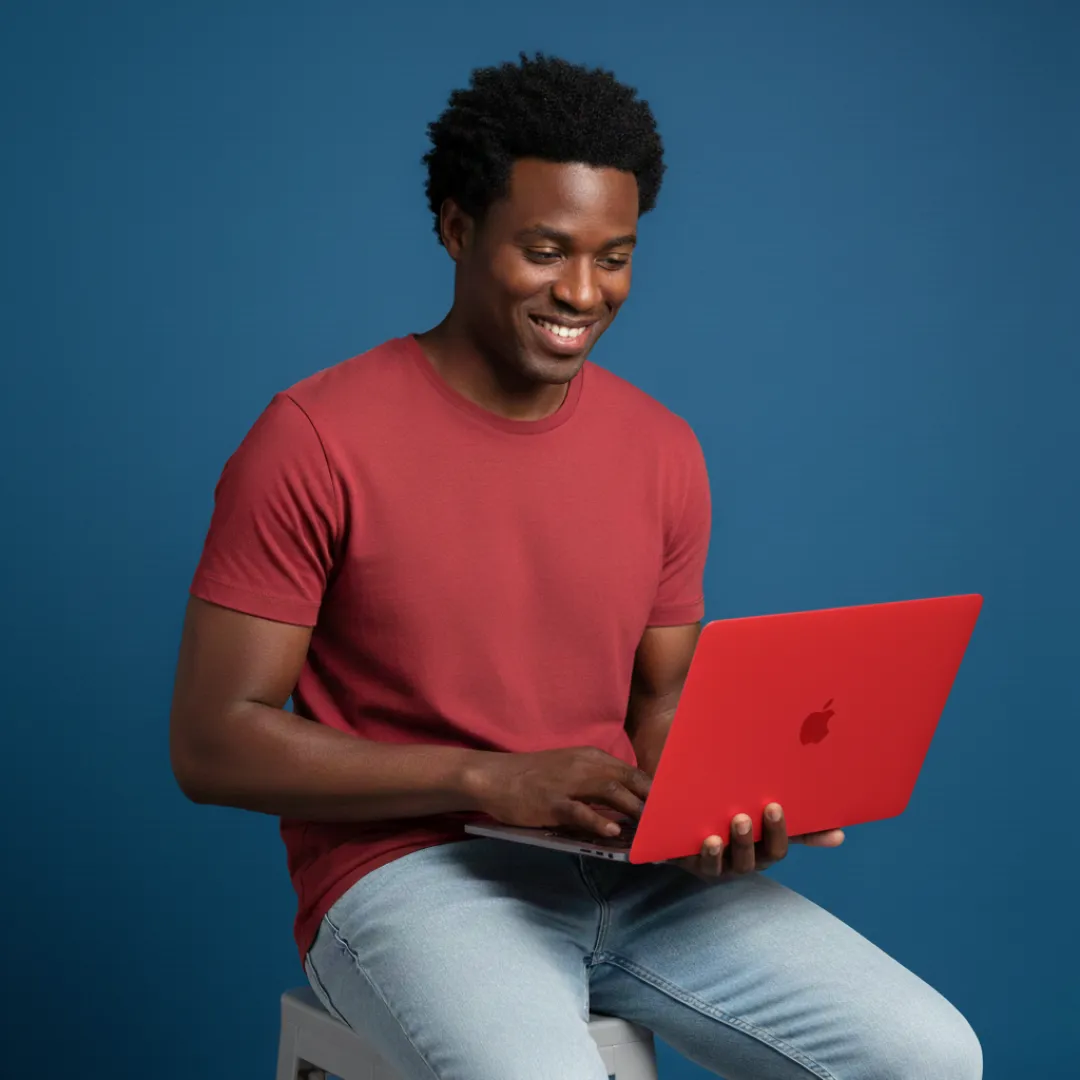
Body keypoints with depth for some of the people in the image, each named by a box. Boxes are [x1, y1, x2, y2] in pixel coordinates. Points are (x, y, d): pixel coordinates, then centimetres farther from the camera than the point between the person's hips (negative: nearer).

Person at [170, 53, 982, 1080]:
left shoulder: (662, 449, 8)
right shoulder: (314, 440, -9)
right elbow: (213, 742, -10)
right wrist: (493, 778, -19)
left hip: (632, 867, 5)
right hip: (406, 868, -5)